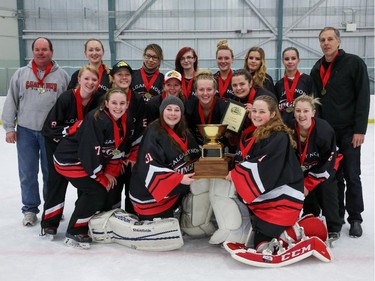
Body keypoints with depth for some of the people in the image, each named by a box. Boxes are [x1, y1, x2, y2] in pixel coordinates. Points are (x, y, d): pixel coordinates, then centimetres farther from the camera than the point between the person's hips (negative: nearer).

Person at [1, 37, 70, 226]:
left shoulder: (62, 76, 3)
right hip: (26, 131, 1)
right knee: (27, 173, 6)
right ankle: (30, 209, 19)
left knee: (51, 172, 9)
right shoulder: (21, 74, 6)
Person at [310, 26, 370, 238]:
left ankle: (355, 218, 14)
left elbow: (363, 97, -9)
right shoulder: (317, 69, 10)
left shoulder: (354, 63, -6)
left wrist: (360, 129, -14)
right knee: (333, 175, 10)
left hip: (348, 130, -4)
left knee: (351, 176, 1)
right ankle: (336, 215, 21)